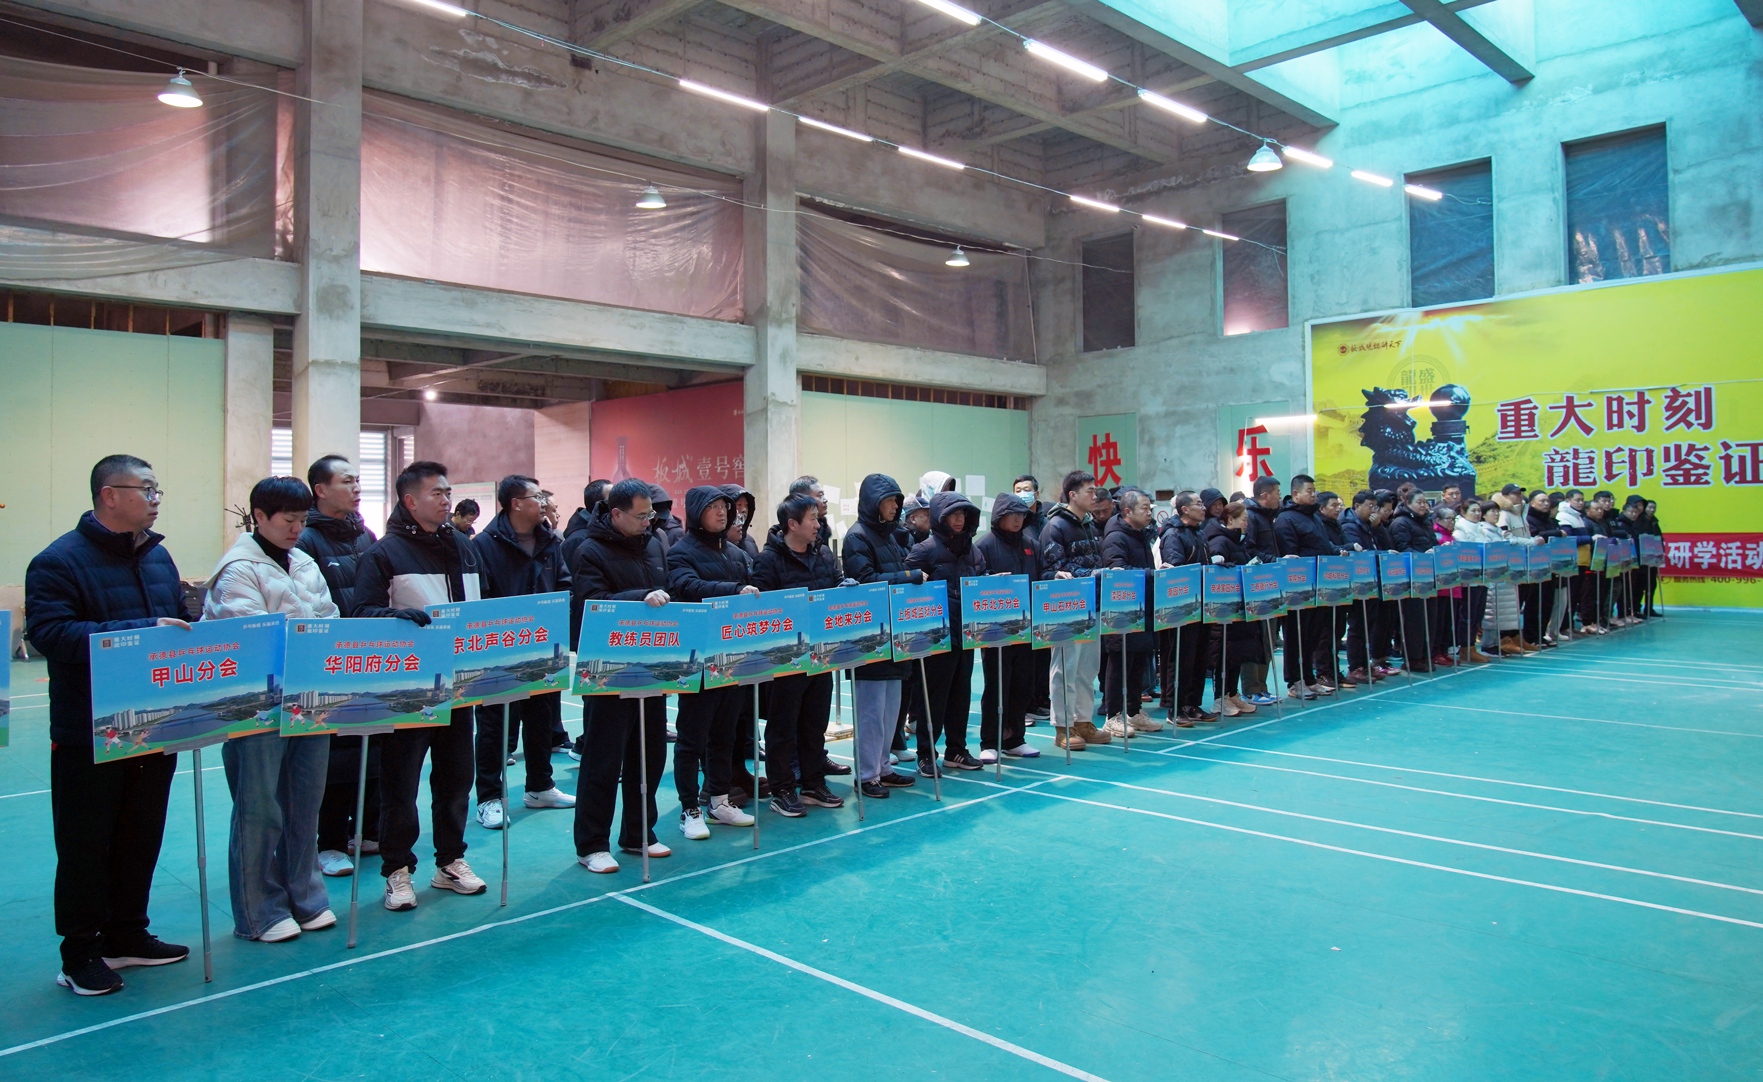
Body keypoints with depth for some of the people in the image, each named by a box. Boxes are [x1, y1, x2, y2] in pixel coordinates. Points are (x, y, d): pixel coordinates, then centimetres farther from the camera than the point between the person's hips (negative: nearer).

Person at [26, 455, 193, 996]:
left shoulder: (158, 556, 12)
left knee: (142, 836, 15)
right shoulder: (60, 561, -10)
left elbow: (182, 623, 21)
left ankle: (127, 935, 28)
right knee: (86, 844, 4)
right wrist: (142, 631, -27)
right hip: (90, 734, -6)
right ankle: (80, 953, 17)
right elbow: (49, 632, -22)